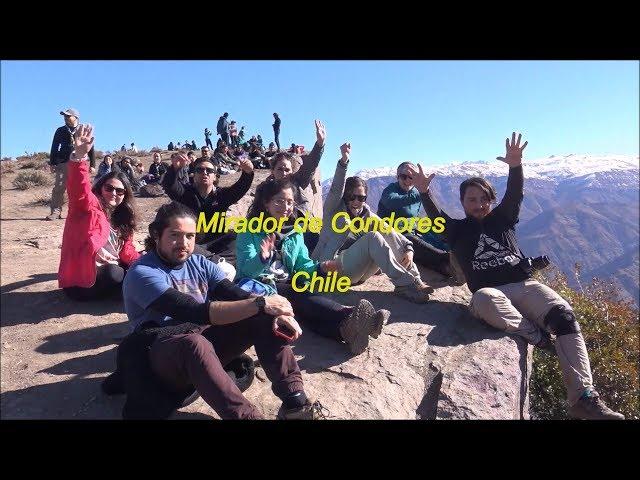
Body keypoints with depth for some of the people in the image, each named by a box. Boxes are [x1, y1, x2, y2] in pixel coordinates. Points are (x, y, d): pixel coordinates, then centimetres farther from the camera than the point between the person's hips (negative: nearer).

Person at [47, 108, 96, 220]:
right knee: (58, 188, -7)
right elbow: (54, 148, 16)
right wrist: (52, 163, 10)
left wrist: (92, 165, 3)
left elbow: (91, 149, 8)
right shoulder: (60, 131, 14)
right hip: (63, 163, 2)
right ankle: (56, 211, -7)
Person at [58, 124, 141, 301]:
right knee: (114, 274, -31)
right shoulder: (89, 205, -8)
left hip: (112, 272, 7)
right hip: (80, 280, -6)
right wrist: (79, 155, -49)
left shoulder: (120, 219, 13)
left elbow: (127, 250, 11)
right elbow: (79, 189, -31)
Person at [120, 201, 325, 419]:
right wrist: (260, 304, -32)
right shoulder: (142, 273, -16)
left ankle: (294, 401, -18)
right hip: (164, 355, -6)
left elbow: (236, 295, -5)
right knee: (195, 343, -41)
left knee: (265, 319, -13)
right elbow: (194, 313, -28)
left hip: (206, 339, 7)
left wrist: (276, 314, -24)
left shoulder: (199, 263, 6)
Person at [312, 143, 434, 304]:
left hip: (358, 272, 5)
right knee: (372, 237, -27)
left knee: (385, 232, -14)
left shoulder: (368, 215, 13)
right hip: (333, 268, -5)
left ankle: (415, 280, -22)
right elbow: (336, 190, -17)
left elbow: (391, 233, 2)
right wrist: (344, 161, -31)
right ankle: (406, 284, -32)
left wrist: (408, 248, -16)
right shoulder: (334, 211, 3)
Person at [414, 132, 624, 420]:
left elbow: (515, 195, 4)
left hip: (525, 285, 3)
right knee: (483, 300, -40)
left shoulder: (502, 219, 20)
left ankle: (583, 397, -27)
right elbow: (435, 217, 1)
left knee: (564, 315, -24)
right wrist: (423, 191, -16)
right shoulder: (457, 230, 17)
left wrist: (515, 166, -16)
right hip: (491, 291, -2)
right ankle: (539, 336, -22)